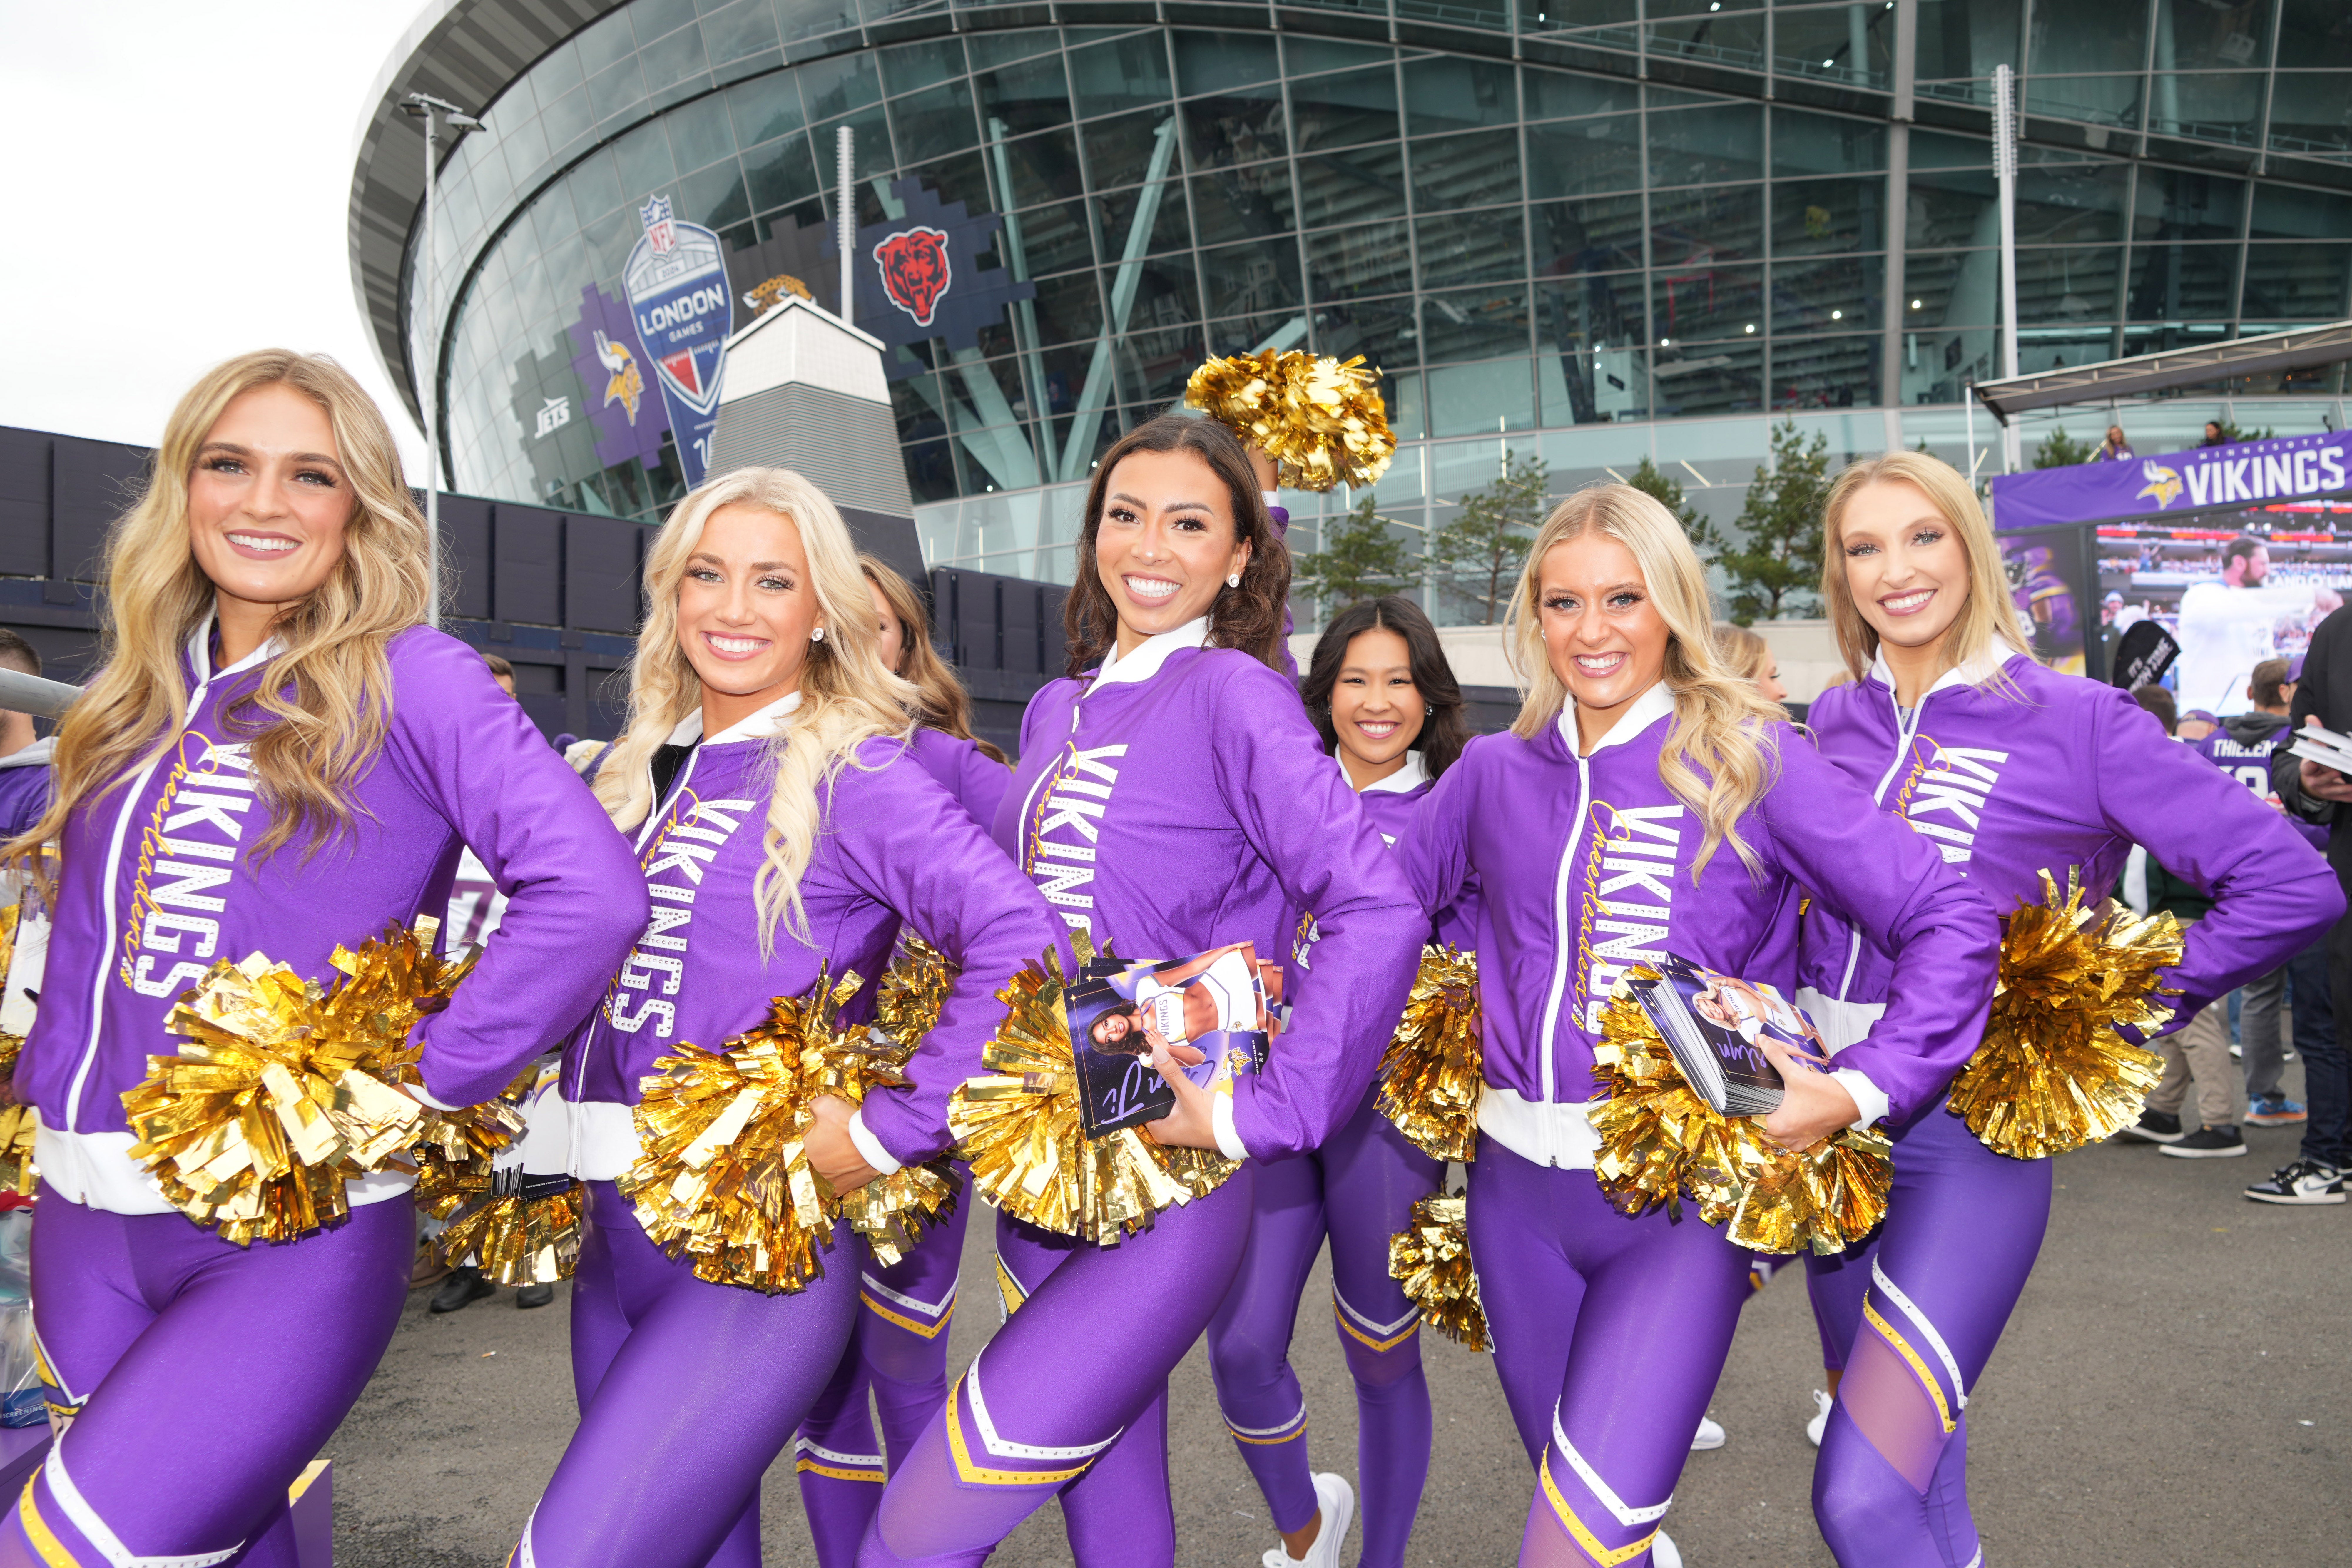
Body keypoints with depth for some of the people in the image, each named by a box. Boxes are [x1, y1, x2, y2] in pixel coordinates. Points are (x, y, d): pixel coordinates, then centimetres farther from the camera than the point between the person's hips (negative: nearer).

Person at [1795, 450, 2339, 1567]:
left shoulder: (2073, 720, -7)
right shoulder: (1835, 722, 7)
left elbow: (2290, 887, -7)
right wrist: (1782, 1010, 6)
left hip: (1972, 1127, -5)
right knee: (1909, 1454, 20)